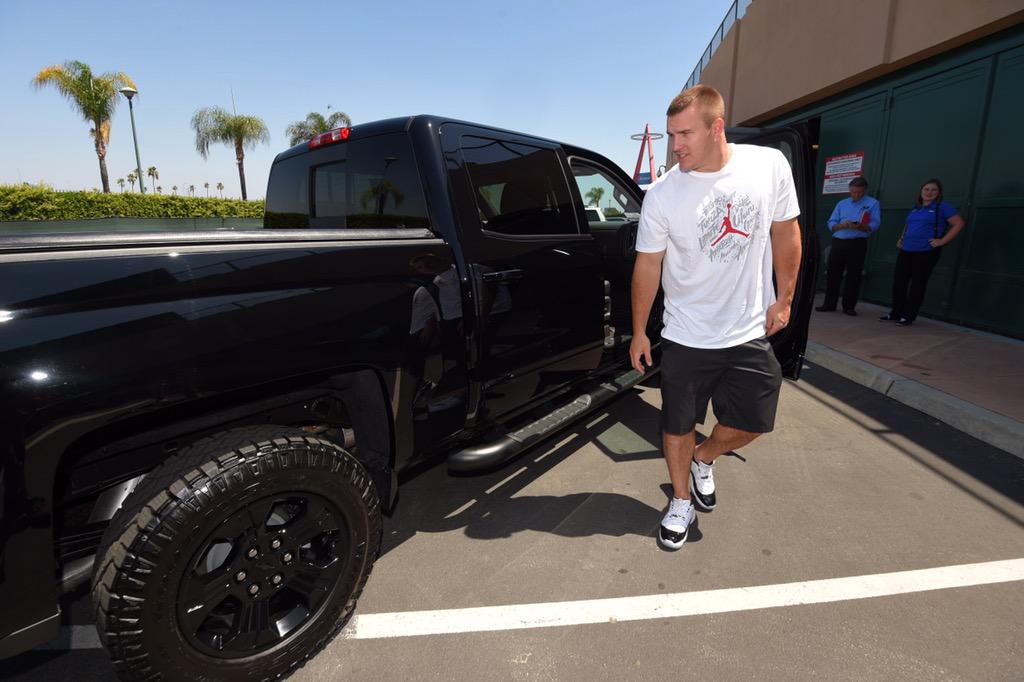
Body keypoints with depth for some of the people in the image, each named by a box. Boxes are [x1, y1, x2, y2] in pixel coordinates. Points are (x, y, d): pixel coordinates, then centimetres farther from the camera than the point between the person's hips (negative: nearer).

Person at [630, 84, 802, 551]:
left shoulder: (770, 165, -8)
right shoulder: (662, 195, -13)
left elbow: (785, 232, 5)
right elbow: (648, 265, -5)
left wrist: (784, 298, 7)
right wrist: (639, 331, -1)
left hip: (750, 332, 2)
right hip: (686, 337, -2)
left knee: (751, 423, 11)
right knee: (678, 427, 9)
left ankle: (703, 460, 43)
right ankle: (681, 503, 34)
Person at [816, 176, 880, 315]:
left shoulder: (872, 203, 6)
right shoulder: (842, 204, 16)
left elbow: (874, 226, -5)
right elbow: (831, 224, 7)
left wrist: (859, 226, -23)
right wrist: (842, 225, -14)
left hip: (857, 244, -3)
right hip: (838, 242, 3)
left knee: (853, 276, 0)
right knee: (833, 274, 4)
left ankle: (849, 306, 8)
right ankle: (829, 304, 12)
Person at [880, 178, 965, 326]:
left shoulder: (942, 207, -3)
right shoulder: (915, 208, 15)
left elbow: (959, 224, -6)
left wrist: (942, 241, -12)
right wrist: (901, 239, 15)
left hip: (926, 252, -6)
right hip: (906, 250, 6)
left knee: (917, 284, 0)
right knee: (898, 281, 5)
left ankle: (909, 316, 6)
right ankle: (896, 312, 16)